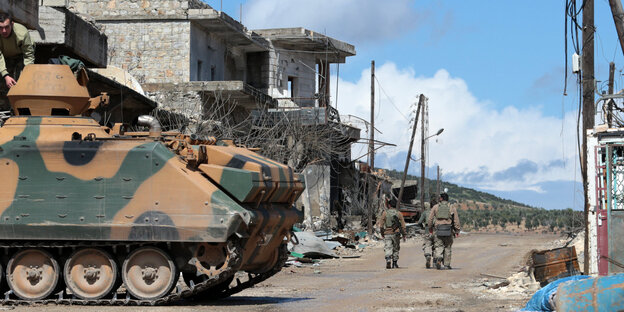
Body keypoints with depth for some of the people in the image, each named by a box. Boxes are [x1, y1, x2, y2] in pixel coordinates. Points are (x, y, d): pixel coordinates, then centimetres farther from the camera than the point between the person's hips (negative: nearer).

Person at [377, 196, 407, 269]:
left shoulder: (385, 213, -1)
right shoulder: (399, 213, 2)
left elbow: (381, 224, 0)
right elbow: (403, 225, 2)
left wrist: (382, 233, 10)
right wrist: (404, 235, 7)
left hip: (387, 234, -1)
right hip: (396, 234, 1)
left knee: (388, 249, -4)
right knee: (396, 249, 15)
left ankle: (388, 260, -26)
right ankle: (395, 263, 18)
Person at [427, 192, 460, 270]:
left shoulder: (435, 207, 7)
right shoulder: (452, 208, 7)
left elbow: (430, 219, 7)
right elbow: (456, 220, 3)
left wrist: (430, 228, 21)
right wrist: (457, 231, 8)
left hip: (438, 229, 0)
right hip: (448, 230, 1)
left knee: (438, 246, 2)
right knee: (447, 247, 10)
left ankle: (438, 258, -27)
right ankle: (446, 265, 12)